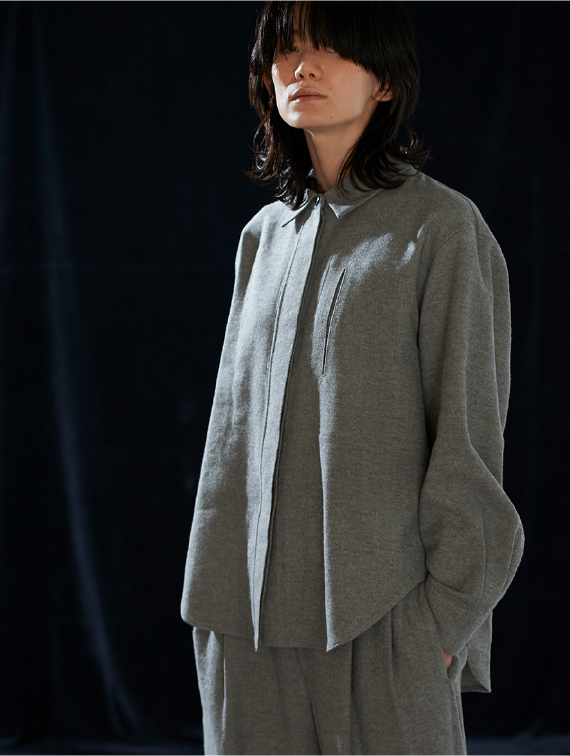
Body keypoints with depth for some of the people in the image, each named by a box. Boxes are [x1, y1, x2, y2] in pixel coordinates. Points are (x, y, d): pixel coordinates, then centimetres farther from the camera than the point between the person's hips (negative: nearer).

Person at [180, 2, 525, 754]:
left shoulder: (441, 227, -4)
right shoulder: (264, 236, 12)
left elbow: (469, 435, -6)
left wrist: (444, 612, -10)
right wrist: (211, 591, 11)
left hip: (381, 611, -5)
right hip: (252, 607, 5)